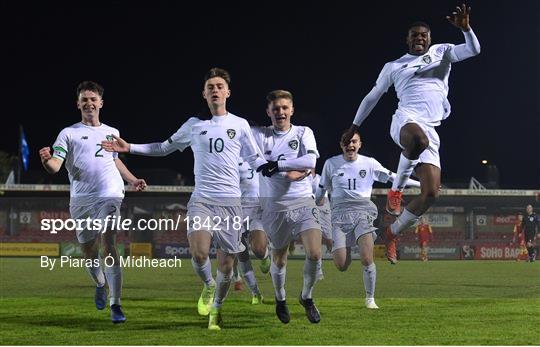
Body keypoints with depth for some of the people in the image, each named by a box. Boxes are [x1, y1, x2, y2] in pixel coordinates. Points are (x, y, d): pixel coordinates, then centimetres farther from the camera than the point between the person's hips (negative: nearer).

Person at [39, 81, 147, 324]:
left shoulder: (111, 133, 15)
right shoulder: (69, 133, 5)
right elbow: (55, 166, -6)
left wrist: (132, 180, 24)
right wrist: (46, 160, -28)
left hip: (109, 196, 0)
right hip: (80, 199, 0)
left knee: (108, 245, -15)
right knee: (88, 251, 9)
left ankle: (115, 305, -15)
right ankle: (100, 286, 40)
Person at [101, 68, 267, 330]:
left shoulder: (240, 125, 8)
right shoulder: (194, 125, 10)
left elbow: (255, 160, 15)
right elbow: (165, 147, 21)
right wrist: (129, 148, 14)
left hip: (230, 201, 0)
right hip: (202, 200, 0)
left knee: (226, 263, 1)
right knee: (198, 253, -23)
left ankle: (216, 308, 27)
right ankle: (208, 286, 10)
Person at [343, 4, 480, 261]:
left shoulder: (442, 52, 20)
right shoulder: (394, 66, 17)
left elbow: (473, 50, 7)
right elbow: (372, 96, 26)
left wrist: (465, 28, -12)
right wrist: (354, 126, 29)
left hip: (430, 131, 3)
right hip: (405, 121, -3)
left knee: (431, 193, -8)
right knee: (418, 139, -44)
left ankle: (392, 233, 12)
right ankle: (396, 189, -20)